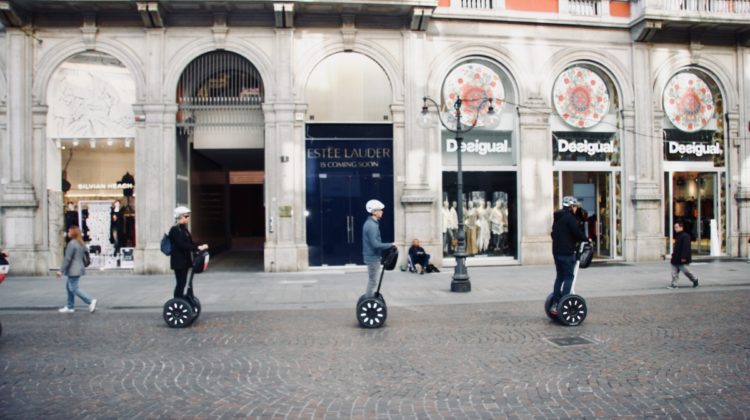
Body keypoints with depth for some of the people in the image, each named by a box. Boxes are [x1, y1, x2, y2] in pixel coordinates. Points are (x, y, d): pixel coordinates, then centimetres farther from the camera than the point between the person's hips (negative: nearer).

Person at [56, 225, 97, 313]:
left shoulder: (71, 243, -16)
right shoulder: (81, 244, 11)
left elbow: (67, 258, -18)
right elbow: (84, 257, 16)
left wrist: (61, 270, -14)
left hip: (73, 270, -10)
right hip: (80, 268, 10)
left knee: (74, 288, -5)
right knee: (69, 287, 17)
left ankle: (90, 301, -11)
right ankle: (70, 307, 21)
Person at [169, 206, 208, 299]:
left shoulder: (184, 229, 14)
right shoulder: (175, 230, -14)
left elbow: (190, 242, 14)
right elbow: (182, 245, -23)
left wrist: (200, 246, -4)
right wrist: (197, 248, -26)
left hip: (185, 260, 9)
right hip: (178, 261, -9)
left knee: (182, 283, 12)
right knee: (180, 283, -6)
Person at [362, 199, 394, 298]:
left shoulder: (370, 223, 12)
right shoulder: (372, 225, -20)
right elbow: (375, 244, -25)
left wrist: (388, 246, 14)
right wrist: (390, 245, -18)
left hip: (371, 256, 10)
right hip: (373, 257, -10)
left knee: (372, 281, 18)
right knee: (372, 282, -3)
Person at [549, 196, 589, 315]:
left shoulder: (558, 217, 17)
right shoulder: (569, 217, -11)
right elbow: (577, 232, -14)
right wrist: (586, 239, 1)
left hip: (557, 250, 9)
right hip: (567, 252, -9)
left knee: (560, 276, 13)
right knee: (568, 277, -3)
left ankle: (555, 304, 12)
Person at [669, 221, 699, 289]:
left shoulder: (685, 236, -14)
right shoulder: (677, 236, 15)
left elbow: (686, 248, -21)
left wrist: (684, 257, -25)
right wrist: (673, 256, 22)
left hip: (682, 259, -9)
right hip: (676, 259, 9)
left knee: (686, 271, 3)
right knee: (674, 272, 4)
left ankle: (695, 279, 26)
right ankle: (673, 284, 5)